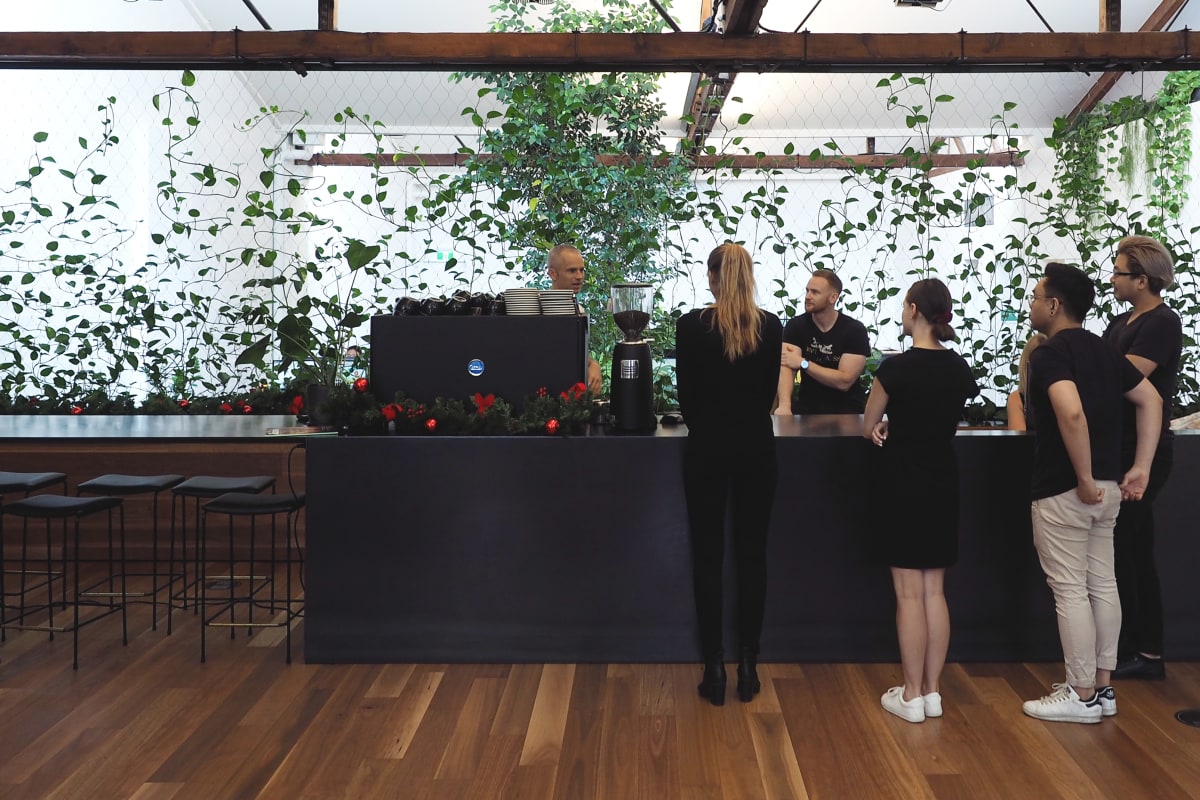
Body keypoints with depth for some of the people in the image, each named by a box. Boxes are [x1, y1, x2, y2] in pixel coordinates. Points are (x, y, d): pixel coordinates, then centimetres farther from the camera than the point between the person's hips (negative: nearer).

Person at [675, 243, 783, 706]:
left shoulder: (691, 325, -9)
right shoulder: (771, 327, -1)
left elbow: (686, 394, -1)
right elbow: (769, 392, 8)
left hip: (708, 447, -2)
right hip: (756, 447, 2)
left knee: (708, 555, 5)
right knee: (752, 555, 9)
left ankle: (714, 668, 9)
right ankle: (748, 665, 15)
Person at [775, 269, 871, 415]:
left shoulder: (855, 330, -8)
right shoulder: (796, 325, -3)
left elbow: (844, 381, -15)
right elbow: (786, 368, -19)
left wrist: (803, 363, -18)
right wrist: (784, 405, -37)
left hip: (846, 408, -1)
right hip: (807, 405, 1)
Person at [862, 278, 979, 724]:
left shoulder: (896, 367, -15)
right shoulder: (960, 368, 2)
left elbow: (868, 429, -3)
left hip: (904, 485, -5)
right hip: (943, 486, 6)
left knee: (909, 593, 1)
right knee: (934, 590, 11)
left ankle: (912, 696, 8)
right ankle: (932, 692, 18)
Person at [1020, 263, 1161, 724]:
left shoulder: (1050, 354, -16)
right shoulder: (1103, 350, 11)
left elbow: (1072, 413, -32)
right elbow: (1151, 401, 14)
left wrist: (1083, 479, -23)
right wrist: (1140, 468, 10)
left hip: (1063, 492, -9)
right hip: (1107, 488, 9)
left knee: (1070, 591, 0)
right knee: (1102, 585, 14)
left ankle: (1082, 696, 9)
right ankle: (1102, 688, 24)